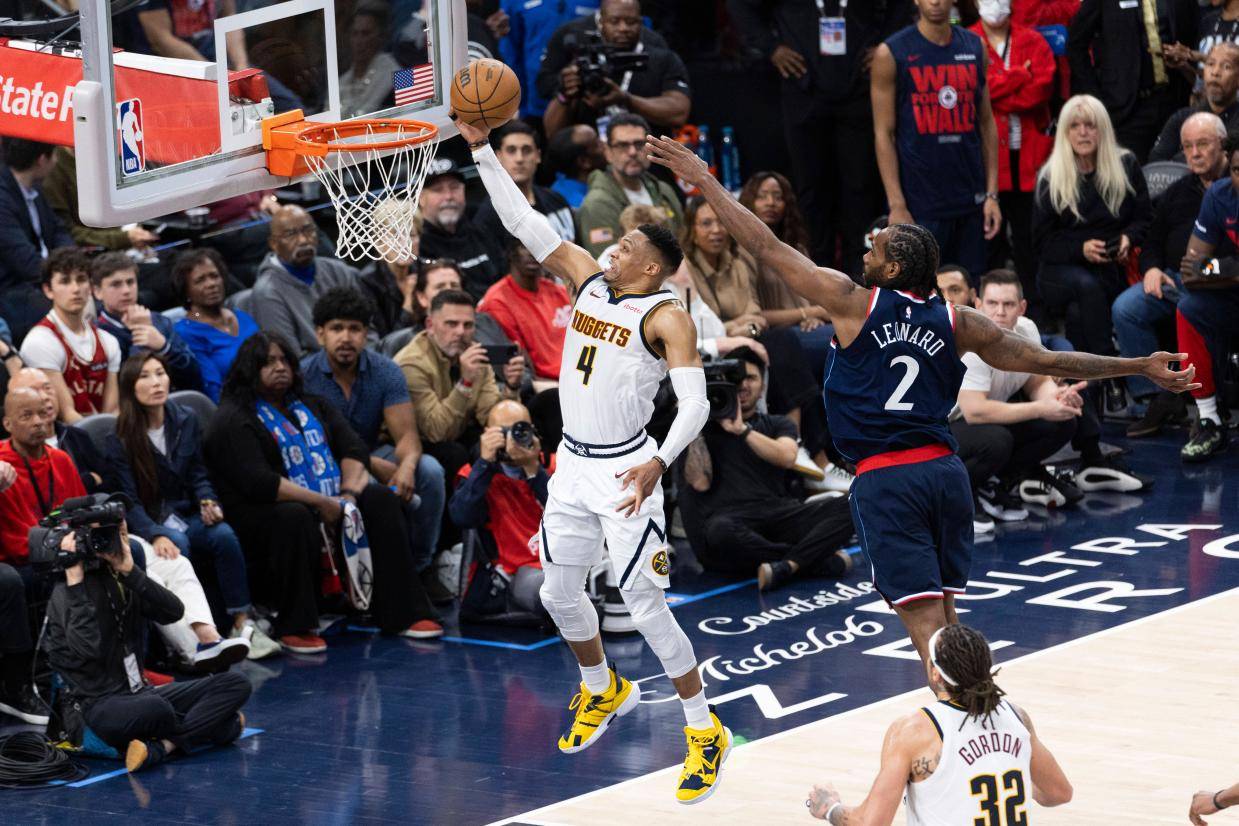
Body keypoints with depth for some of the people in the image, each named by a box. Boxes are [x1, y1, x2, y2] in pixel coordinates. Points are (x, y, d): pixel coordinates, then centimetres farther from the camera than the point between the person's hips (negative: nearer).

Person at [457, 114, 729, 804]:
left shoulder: (667, 317, -13)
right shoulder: (589, 279, 7)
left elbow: (695, 402, -24)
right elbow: (524, 223, 8)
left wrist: (660, 462, -40)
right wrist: (483, 149, 1)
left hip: (625, 471, -7)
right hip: (574, 466, 7)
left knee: (644, 603, -10)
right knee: (559, 594, 15)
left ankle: (706, 731, 0)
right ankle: (604, 690, 41)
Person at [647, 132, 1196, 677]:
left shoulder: (853, 303, -1)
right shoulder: (957, 323, 9)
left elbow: (767, 248, 2)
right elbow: (1048, 361, 12)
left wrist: (702, 179, 10)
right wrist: (1140, 368, 21)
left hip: (884, 479, -5)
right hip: (944, 469, 5)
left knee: (928, 626, -8)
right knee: (944, 616, 18)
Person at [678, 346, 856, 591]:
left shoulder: (778, 424, 25)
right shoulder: (704, 428, 18)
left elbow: (787, 457, 1)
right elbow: (700, 482, 0)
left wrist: (741, 429, -3)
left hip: (779, 514, 3)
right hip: (730, 518, -3)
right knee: (721, 533, -42)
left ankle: (786, 566, -39)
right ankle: (821, 561, -27)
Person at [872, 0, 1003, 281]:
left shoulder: (974, 48, 9)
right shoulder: (891, 54, -4)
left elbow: (986, 123, 12)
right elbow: (884, 134, -5)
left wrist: (991, 194, 5)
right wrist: (897, 205, -12)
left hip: (970, 200, 4)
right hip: (920, 203, -4)